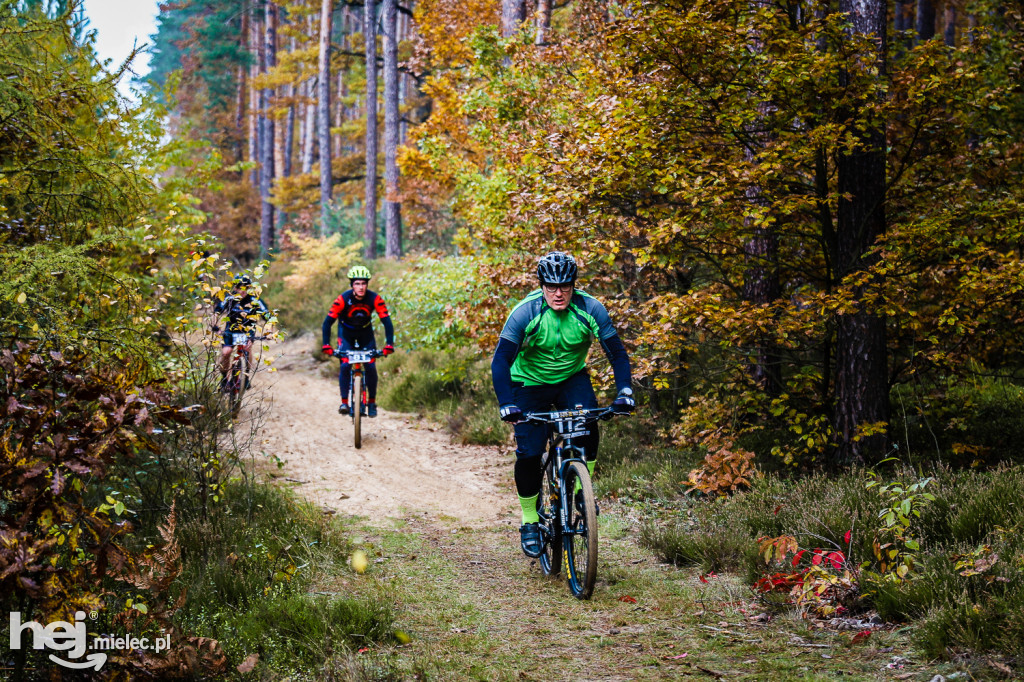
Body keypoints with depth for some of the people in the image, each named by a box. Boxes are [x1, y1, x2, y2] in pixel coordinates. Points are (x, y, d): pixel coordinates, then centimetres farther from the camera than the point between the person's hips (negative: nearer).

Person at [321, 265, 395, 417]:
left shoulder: (375, 299, -26)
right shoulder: (343, 299, -29)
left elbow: (387, 322, -25)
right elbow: (328, 322, -28)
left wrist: (389, 345, -36)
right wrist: (326, 345, -37)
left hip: (366, 333, 1)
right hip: (346, 333, -1)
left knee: (370, 366, -10)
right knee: (345, 365, -19)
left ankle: (372, 402, 5)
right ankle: (344, 402, -14)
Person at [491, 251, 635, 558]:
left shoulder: (590, 309, -21)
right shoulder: (525, 312, -26)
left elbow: (617, 352, -16)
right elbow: (500, 361, -28)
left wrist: (624, 391, -32)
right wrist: (506, 404, -40)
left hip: (572, 378, 1)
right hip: (530, 383, -1)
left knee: (588, 431, -26)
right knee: (529, 453, -12)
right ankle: (530, 521, 8)